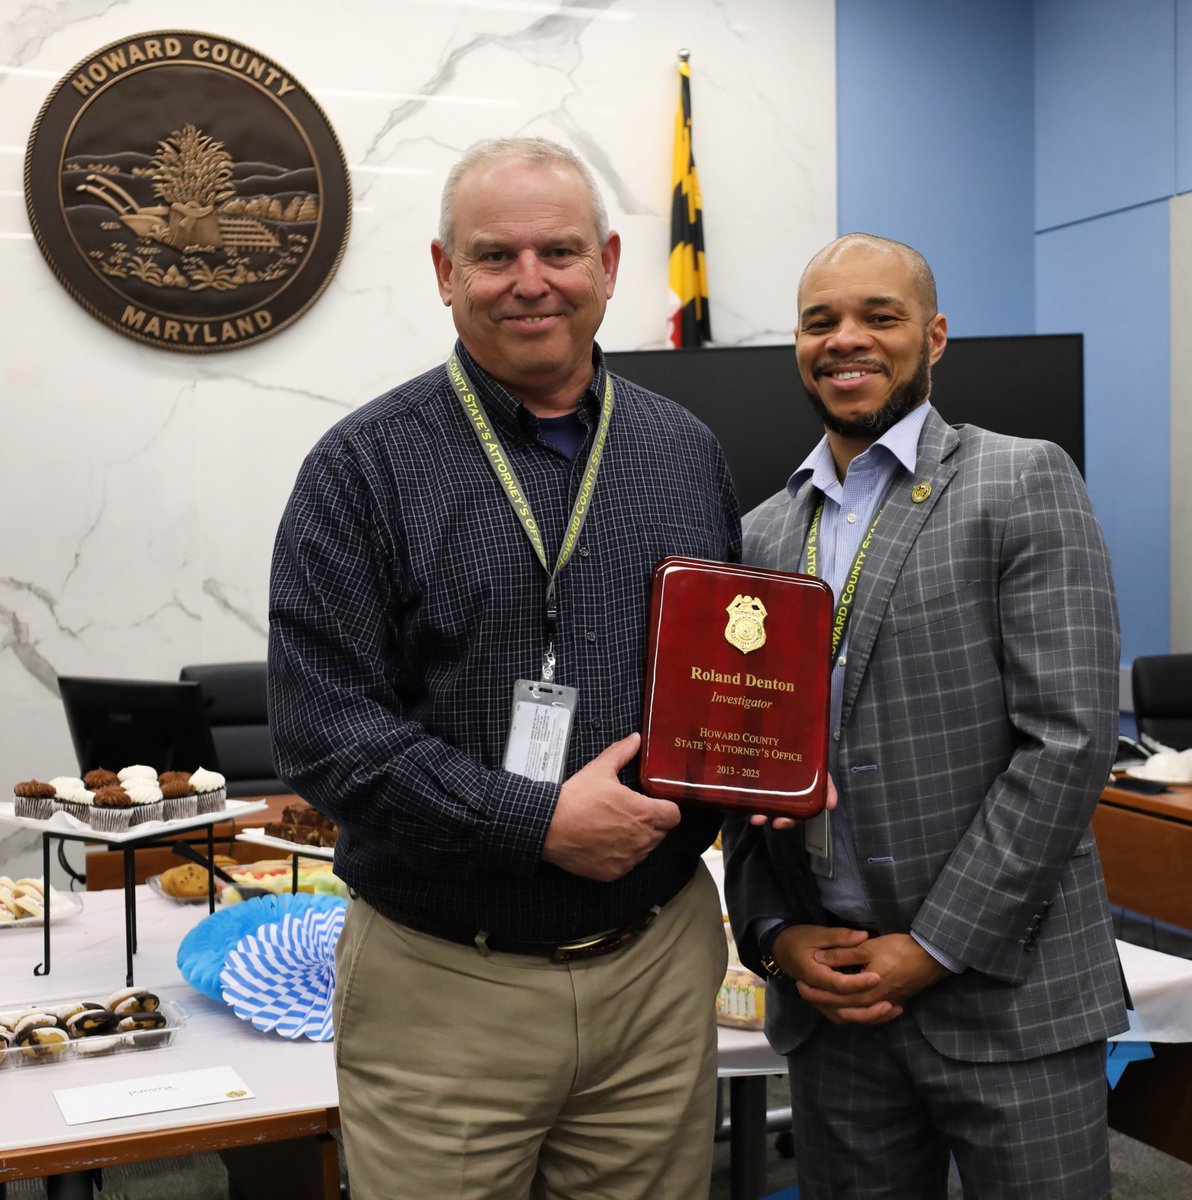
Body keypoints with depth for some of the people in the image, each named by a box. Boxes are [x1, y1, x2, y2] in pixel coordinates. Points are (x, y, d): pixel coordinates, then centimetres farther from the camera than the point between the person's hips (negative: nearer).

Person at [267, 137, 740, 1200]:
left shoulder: (688, 454, 7)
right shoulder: (367, 467, -7)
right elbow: (323, 731, -13)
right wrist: (540, 823, -19)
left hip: (660, 964, 4)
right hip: (445, 987, -3)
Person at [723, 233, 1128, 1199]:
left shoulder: (1024, 484, -5)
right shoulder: (763, 534, 10)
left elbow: (1068, 737, -12)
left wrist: (934, 947, -13)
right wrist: (773, 932, -1)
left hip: (1005, 989, -4)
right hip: (829, 993, 4)